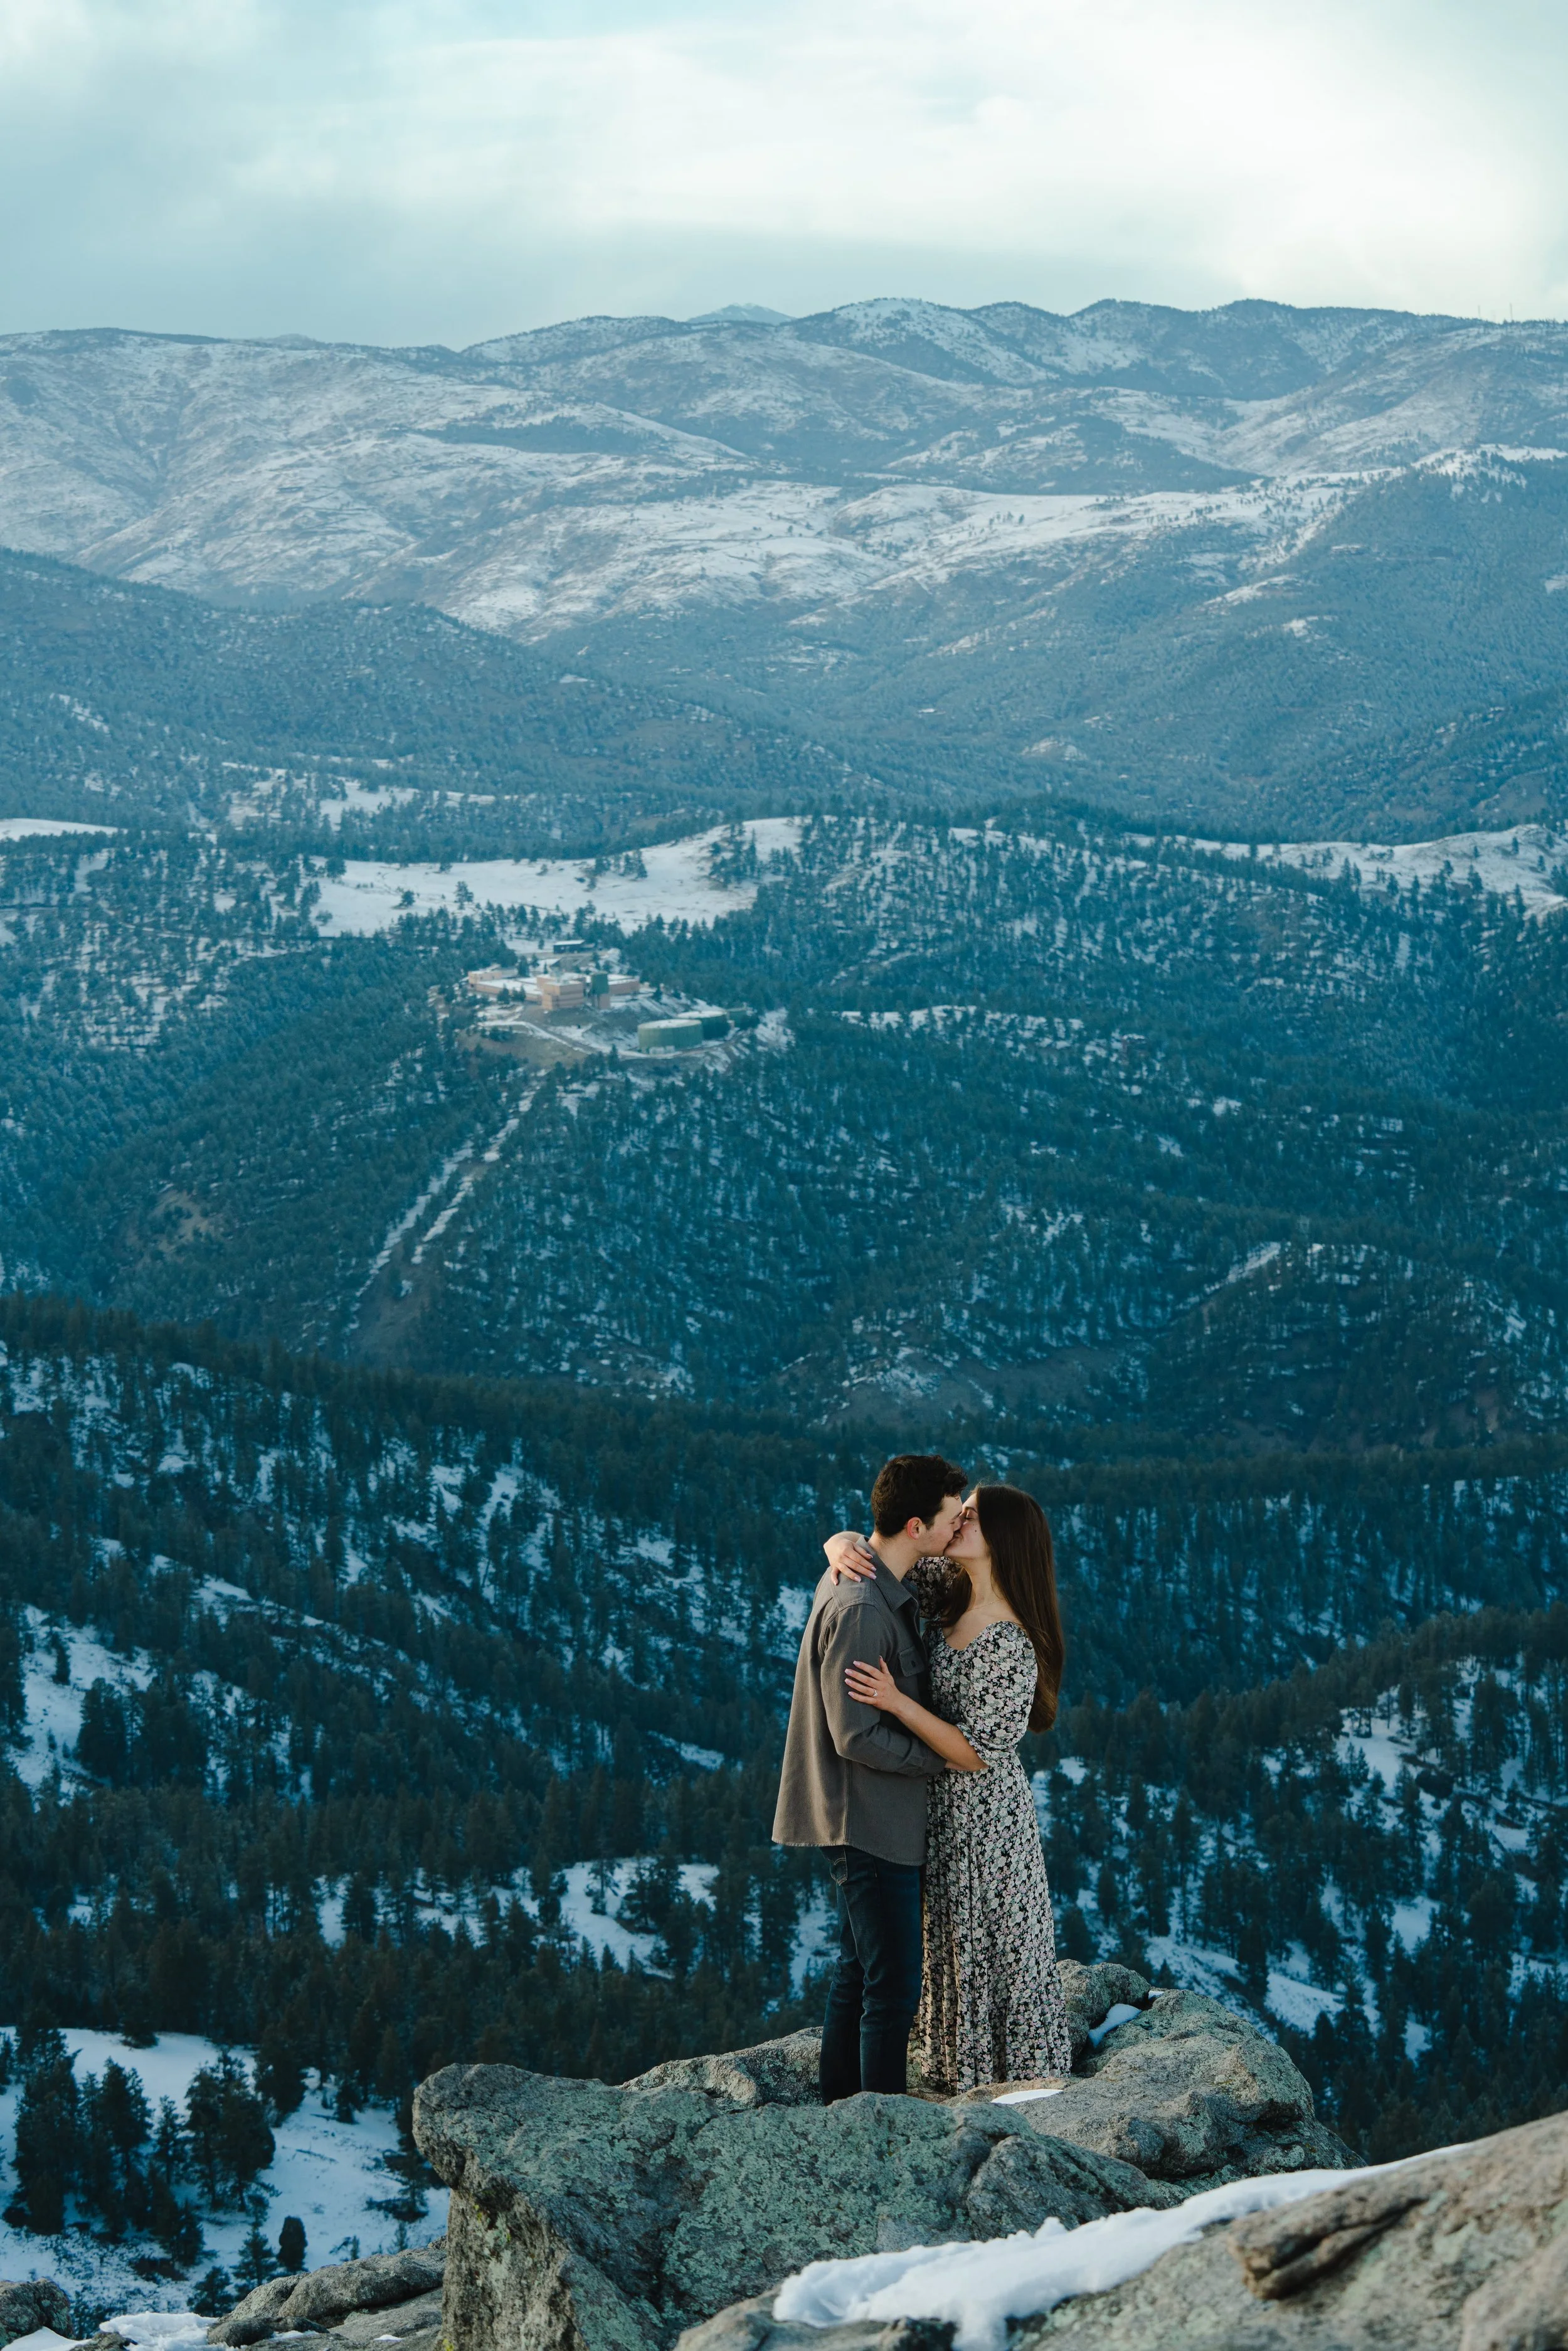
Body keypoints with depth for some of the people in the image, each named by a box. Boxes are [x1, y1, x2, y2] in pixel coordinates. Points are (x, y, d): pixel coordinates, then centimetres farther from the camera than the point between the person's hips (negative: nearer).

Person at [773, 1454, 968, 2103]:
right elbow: (857, 1738, -24)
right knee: (893, 1987, -5)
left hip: (862, 1823, 10)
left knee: (857, 1971, 19)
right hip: (872, 1824, -10)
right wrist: (944, 1756, -14)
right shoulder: (860, 1609, -25)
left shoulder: (858, 1579, 5)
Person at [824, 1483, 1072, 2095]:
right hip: (939, 1811, 8)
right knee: (951, 1950, 18)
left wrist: (898, 1702, -32)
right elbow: (855, 1546, 5)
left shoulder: (1012, 1648, -26)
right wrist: (842, 1547, -19)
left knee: (990, 1952, 2)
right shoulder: (946, 1590, -2)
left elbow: (976, 1753, -26)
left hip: (984, 1820, -8)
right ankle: (958, 2080, 30)